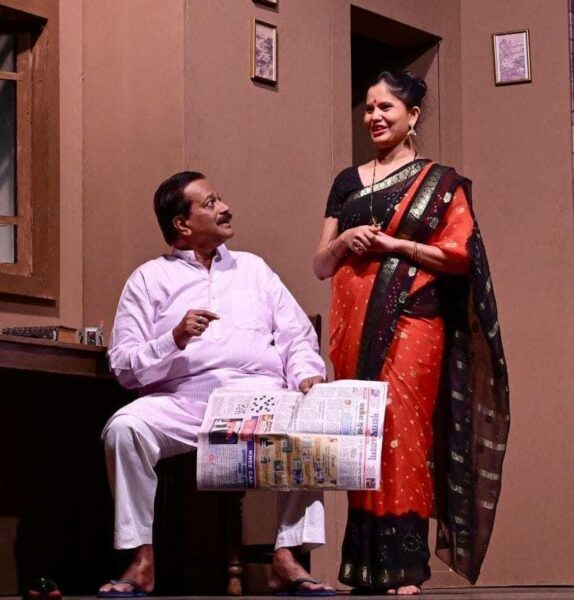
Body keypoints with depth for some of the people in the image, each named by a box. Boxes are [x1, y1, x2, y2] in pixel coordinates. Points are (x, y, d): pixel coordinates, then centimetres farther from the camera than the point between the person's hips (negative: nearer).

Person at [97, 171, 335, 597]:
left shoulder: (252, 268, 24)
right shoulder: (150, 279, 14)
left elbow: (297, 337, 17)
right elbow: (123, 365, 4)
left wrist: (308, 375, -4)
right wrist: (175, 339, -12)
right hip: (182, 400, -1)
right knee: (125, 427, -31)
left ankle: (288, 558, -26)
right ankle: (142, 561, -24)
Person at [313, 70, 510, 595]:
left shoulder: (439, 182, 6)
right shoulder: (348, 183, 19)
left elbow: (460, 254, -4)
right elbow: (321, 265, 17)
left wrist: (392, 243, -10)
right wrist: (344, 242, -4)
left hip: (410, 321, -4)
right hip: (353, 325, 5)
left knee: (402, 435, -13)